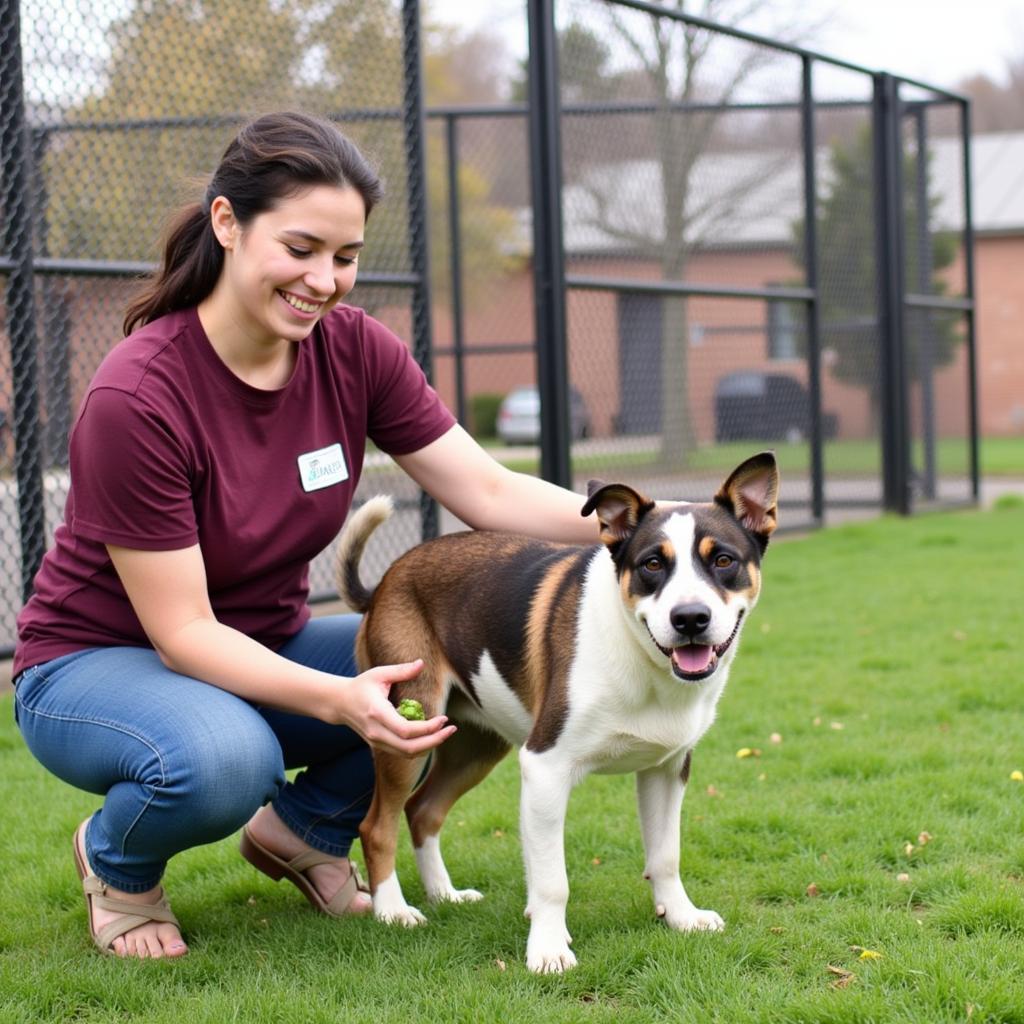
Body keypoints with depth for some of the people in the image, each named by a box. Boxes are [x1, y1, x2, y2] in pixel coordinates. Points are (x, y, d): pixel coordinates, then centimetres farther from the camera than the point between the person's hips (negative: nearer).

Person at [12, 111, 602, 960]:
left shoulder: (355, 349, -10)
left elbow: (490, 493, -11)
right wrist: (337, 700, -38)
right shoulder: (135, 398, -27)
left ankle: (303, 827, 9)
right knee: (223, 760, -40)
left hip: (263, 651, 6)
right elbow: (183, 631, -25)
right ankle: (116, 859, -2)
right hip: (96, 664, -6)